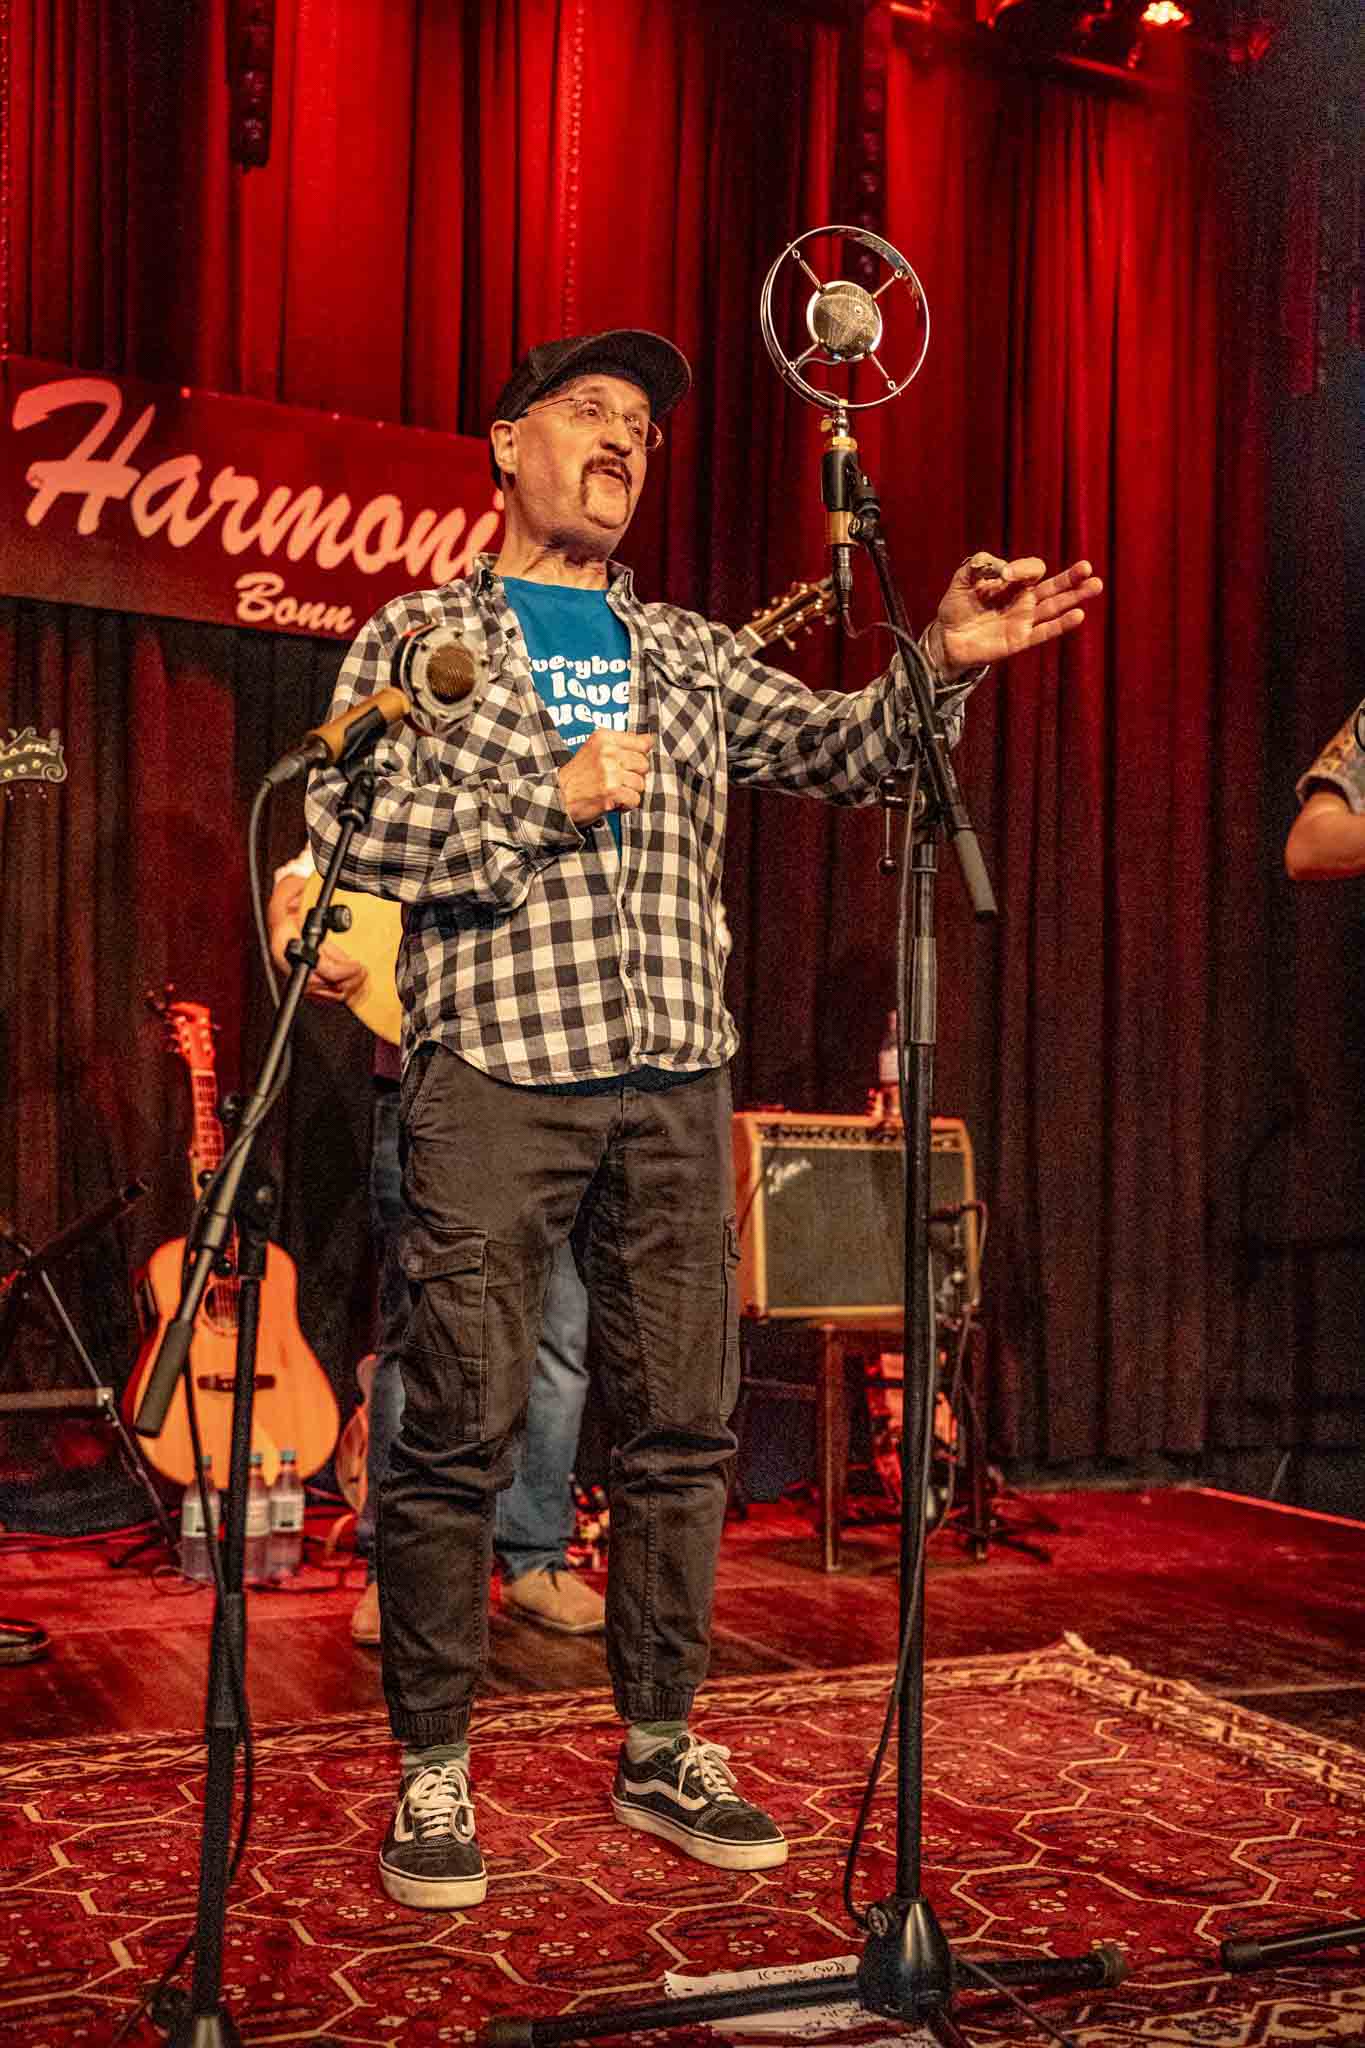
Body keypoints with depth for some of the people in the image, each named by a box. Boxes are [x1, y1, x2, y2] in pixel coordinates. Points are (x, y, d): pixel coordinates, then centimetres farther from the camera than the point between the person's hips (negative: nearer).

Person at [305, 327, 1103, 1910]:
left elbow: (838, 750, 10)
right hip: (496, 1074, -4)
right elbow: (342, 831, -4)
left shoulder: (685, 655, 20)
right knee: (460, 1433, -3)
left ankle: (660, 1750, 20)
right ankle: (431, 1774, 10)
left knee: (680, 1428, 6)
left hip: (674, 1084, 4)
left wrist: (942, 663, -8)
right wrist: (547, 799, -10)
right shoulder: (418, 636, 9)